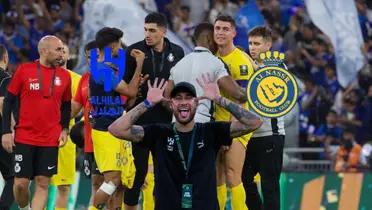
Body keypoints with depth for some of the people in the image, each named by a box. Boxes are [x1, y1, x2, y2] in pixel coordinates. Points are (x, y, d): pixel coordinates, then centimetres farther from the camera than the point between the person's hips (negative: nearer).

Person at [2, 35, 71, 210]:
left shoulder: (64, 76, 4)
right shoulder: (24, 70, -4)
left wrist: (64, 129, 2)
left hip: (50, 141, 2)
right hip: (24, 138, -2)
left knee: (42, 183, -2)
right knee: (21, 183, -2)